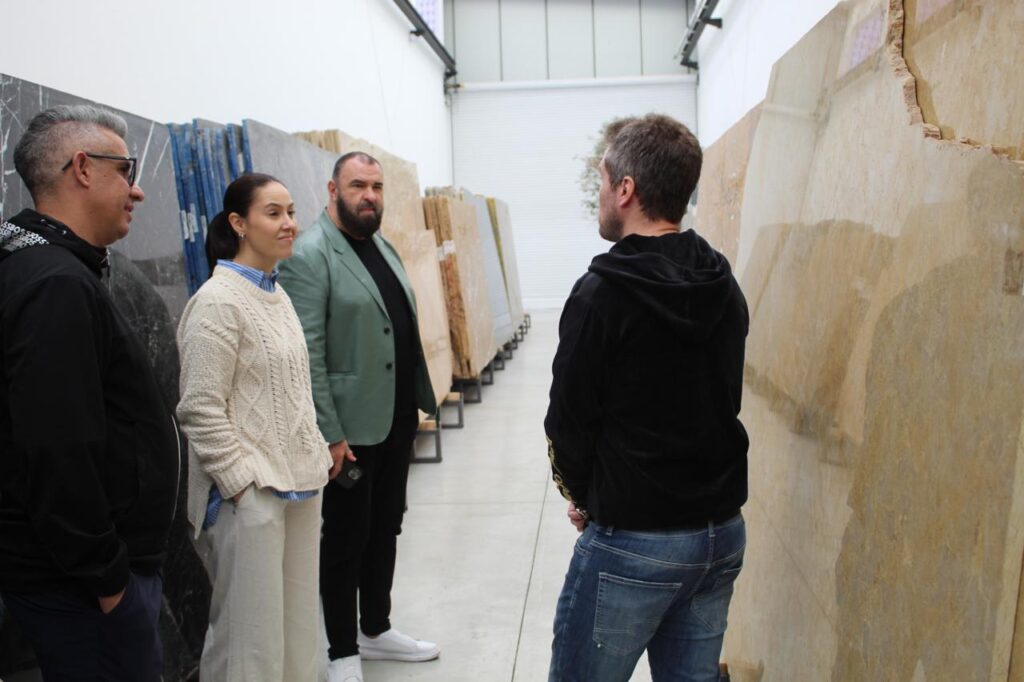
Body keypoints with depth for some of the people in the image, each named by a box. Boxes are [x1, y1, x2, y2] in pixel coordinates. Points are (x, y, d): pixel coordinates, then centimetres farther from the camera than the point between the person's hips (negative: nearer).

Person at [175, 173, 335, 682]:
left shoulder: (276, 294, 12)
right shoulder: (218, 301, -12)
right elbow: (200, 409, -16)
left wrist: (316, 455, 13)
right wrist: (243, 482, -16)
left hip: (299, 485, 8)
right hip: (251, 494, -8)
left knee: (299, 624, 15)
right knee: (252, 637, 2)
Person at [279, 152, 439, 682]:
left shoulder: (383, 247, 12)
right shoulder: (309, 255, -14)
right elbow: (306, 354, -19)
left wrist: (418, 400, 13)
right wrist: (329, 435, -20)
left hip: (397, 420, 8)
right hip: (351, 428, -8)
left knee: (385, 530, 19)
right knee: (346, 540, 7)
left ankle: (376, 629, 37)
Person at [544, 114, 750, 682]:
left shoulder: (602, 293, -16)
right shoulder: (724, 287, 4)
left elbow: (569, 419, -12)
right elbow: (722, 400, 10)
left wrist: (581, 495, 8)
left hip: (633, 541, -7)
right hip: (722, 531, 7)